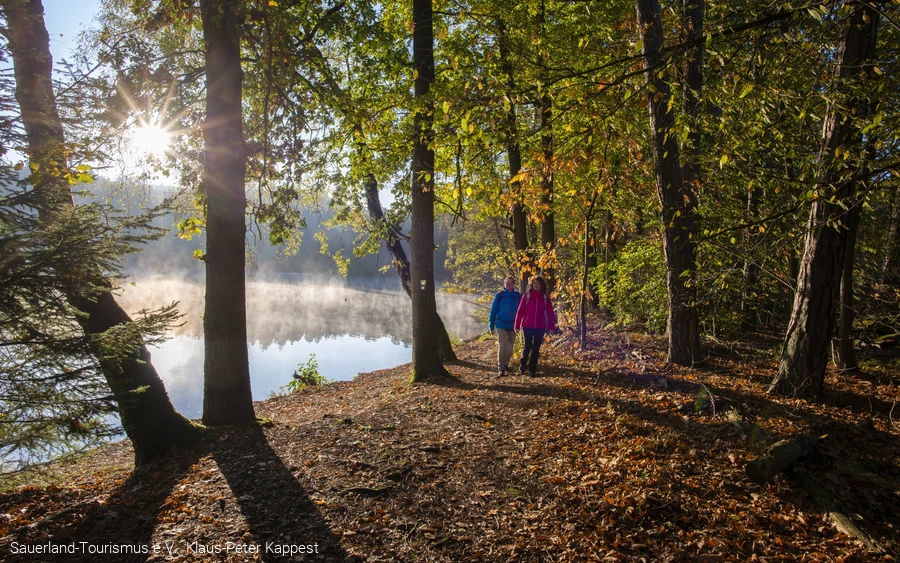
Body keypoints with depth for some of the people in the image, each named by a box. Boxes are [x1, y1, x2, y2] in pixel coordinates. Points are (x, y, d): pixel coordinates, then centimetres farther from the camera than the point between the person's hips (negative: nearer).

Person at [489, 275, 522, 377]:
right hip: (501, 325, -3)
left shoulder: (518, 296, -1)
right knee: (502, 346, -12)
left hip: (512, 326, 3)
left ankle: (505, 364, 28)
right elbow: (493, 311, 0)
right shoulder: (499, 296, -4)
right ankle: (501, 368, -10)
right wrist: (492, 327, 0)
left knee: (510, 346, 11)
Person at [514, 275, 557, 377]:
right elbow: (520, 311, -1)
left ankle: (532, 369, 17)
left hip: (540, 327, 2)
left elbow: (550, 313, 3)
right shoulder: (527, 295, -1)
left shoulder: (545, 297, 4)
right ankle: (522, 365, 22)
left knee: (536, 348, 6)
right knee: (527, 346, -4)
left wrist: (552, 327, -5)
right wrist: (517, 325, -4)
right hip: (527, 326, -2)